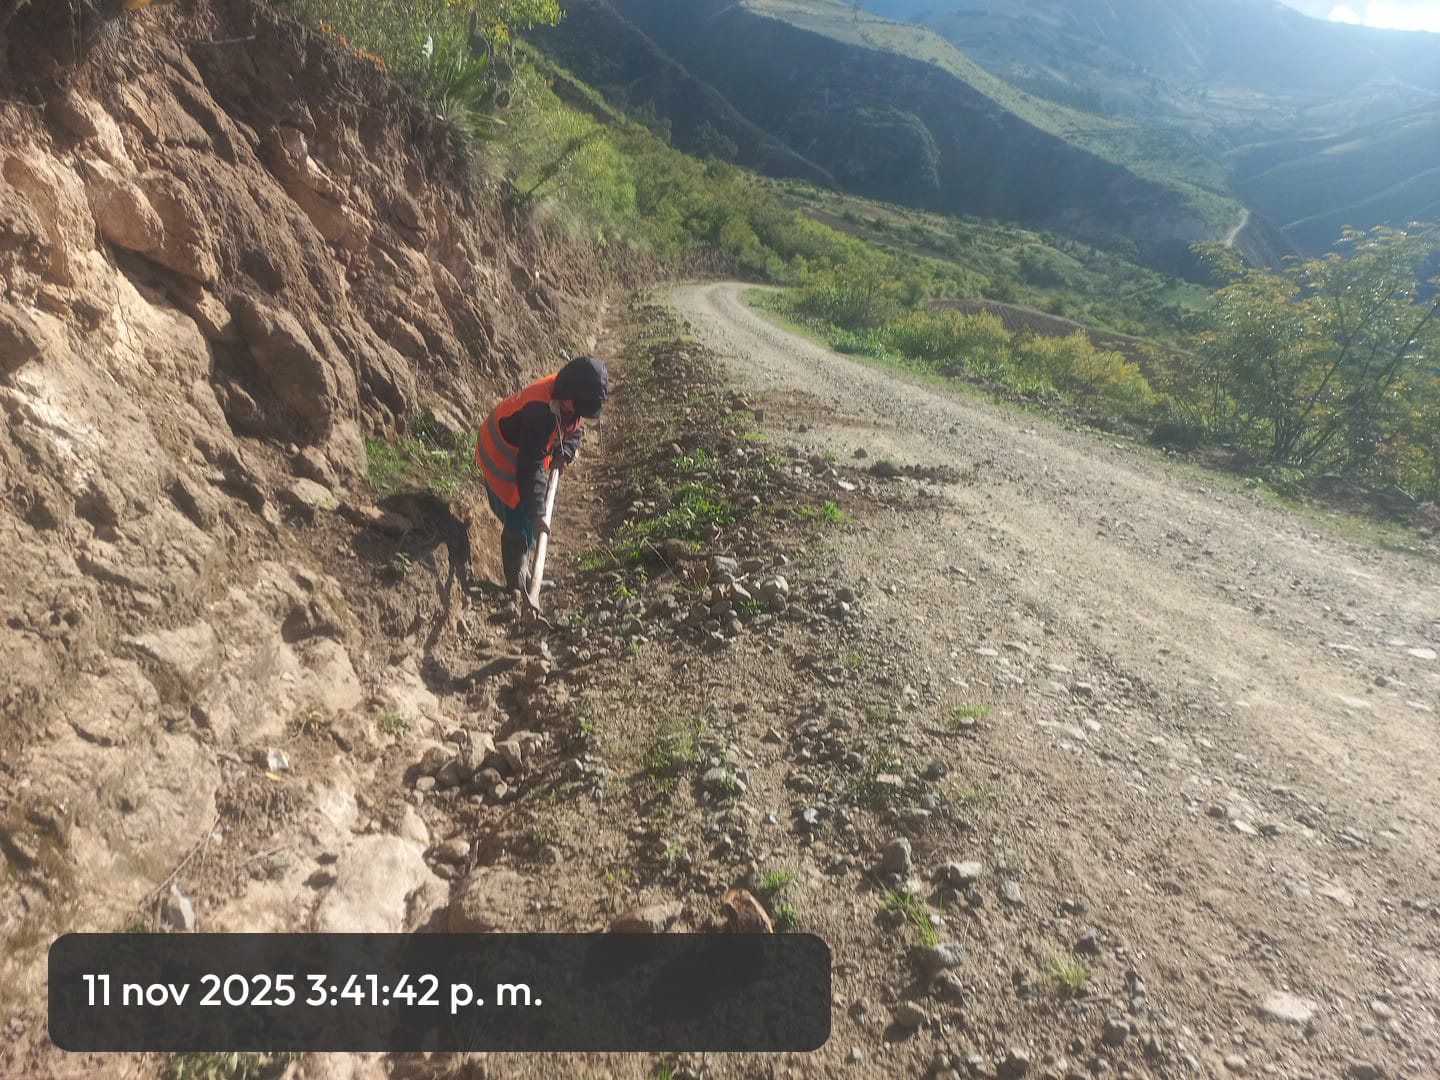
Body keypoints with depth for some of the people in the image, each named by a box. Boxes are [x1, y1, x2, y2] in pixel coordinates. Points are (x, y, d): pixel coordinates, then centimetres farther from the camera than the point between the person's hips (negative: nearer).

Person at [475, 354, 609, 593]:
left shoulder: (568, 400, -14)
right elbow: (530, 466, -41)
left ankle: (520, 575, 44)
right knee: (519, 527, -1)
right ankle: (516, 586, 15)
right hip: (503, 463, -9)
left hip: (525, 456, 9)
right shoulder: (540, 411, -40)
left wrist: (565, 452, -16)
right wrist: (538, 513, -42)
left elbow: (573, 429, 6)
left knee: (523, 522, 23)